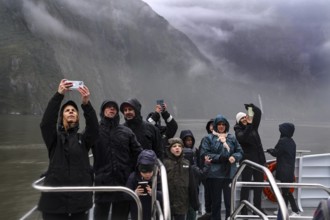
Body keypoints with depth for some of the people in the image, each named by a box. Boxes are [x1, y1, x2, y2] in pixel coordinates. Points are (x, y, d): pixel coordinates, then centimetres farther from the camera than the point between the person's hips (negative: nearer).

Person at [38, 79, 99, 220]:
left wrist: (86, 104, -28)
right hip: (55, 200, -1)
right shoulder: (54, 138, 7)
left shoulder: (83, 139, 9)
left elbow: (93, 128, -11)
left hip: (80, 200, 1)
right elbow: (46, 122, -12)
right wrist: (59, 95, -25)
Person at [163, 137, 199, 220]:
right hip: (168, 203, -3)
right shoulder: (165, 163, -8)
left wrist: (195, 202, 7)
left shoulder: (186, 163, 5)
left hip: (182, 203, 3)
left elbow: (192, 184, 7)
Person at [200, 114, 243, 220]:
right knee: (216, 201, 7)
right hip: (215, 174, -2)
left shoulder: (232, 138, 9)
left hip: (230, 174, 2)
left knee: (230, 201, 6)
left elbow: (240, 152, 13)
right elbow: (204, 154, -7)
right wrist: (220, 157, -15)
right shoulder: (209, 138, 0)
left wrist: (234, 157, -9)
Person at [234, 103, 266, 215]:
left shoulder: (253, 126, 9)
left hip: (259, 160, 6)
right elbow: (243, 137, -27)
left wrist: (252, 106, -14)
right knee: (246, 186, -2)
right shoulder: (238, 131, -5)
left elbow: (259, 112, 4)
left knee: (259, 184, 13)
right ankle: (244, 209, 3)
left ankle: (257, 207, 26)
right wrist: (249, 124, -34)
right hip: (247, 161, -6)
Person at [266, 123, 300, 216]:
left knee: (286, 191, -4)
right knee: (285, 189, 15)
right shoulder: (291, 141, 10)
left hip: (284, 170, -9)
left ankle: (296, 211, -3)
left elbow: (275, 153, -11)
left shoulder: (282, 141, -16)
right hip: (290, 170, 9)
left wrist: (269, 150, 6)